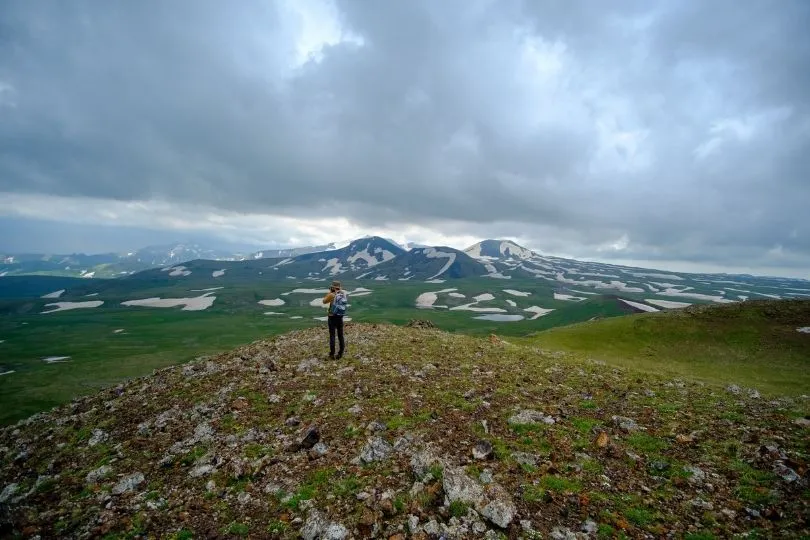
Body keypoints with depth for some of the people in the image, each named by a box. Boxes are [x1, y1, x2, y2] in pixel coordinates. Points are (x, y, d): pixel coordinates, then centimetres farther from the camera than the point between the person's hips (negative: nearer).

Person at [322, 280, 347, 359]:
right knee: (340, 335, 12)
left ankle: (332, 354, 5)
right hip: (340, 317, 4)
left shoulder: (332, 295, -14)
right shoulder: (343, 294, 0)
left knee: (332, 336, 3)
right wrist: (336, 291, 15)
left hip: (332, 317, -4)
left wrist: (329, 292, 3)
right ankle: (341, 353, 17)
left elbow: (324, 301, 1)